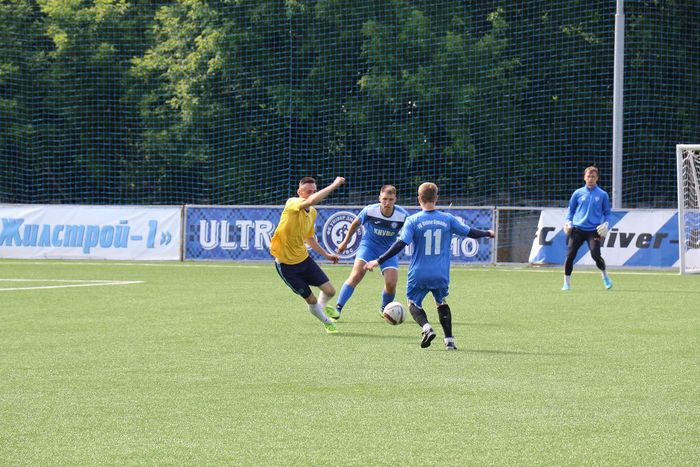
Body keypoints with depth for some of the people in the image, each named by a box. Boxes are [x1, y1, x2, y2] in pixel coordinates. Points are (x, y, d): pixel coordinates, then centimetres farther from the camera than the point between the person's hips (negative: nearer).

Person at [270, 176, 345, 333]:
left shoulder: (313, 213, 3)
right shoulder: (292, 204, -21)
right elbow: (311, 201, -43)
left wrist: (325, 254, 18)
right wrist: (334, 185, -38)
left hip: (304, 258, 6)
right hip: (286, 264, -6)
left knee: (330, 291, 0)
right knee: (311, 300, 1)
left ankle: (321, 306, 36)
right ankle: (328, 323, 28)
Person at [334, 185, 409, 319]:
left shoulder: (402, 215, -19)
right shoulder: (370, 210, -17)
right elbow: (355, 224, 3)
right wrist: (345, 242, 13)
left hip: (389, 249, 1)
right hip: (369, 245, -1)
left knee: (391, 283, -11)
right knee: (356, 275, -21)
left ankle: (384, 309, 21)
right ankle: (338, 308, -21)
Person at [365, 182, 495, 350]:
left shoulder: (412, 220, -9)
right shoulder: (448, 219, 0)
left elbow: (400, 244, -16)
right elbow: (470, 232, 11)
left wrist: (378, 261, -13)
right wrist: (487, 233, 32)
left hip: (418, 274, -3)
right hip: (441, 274, 3)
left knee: (413, 304, 16)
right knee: (442, 303, 25)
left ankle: (426, 327, -14)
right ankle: (449, 340, 17)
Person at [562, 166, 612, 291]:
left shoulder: (602, 195, 7)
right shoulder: (578, 193, 9)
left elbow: (607, 213, 13)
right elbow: (570, 209, 17)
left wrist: (606, 224, -5)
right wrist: (568, 222, 1)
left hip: (593, 230, -2)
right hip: (577, 229, 2)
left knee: (596, 255, -14)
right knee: (570, 256, -8)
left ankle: (605, 276, 15)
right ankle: (566, 283, 3)